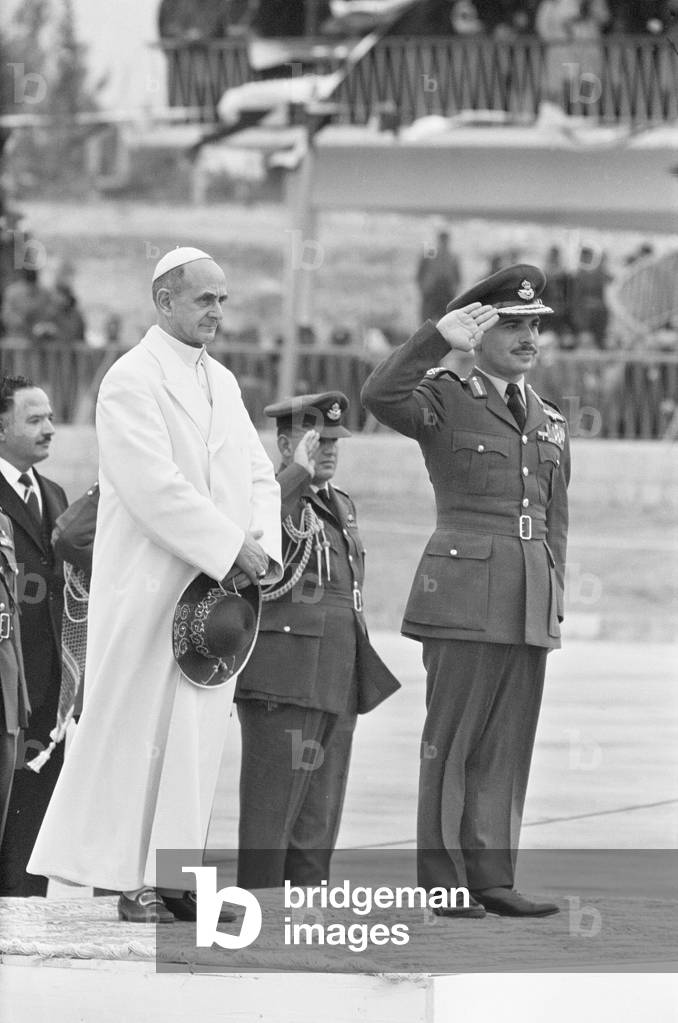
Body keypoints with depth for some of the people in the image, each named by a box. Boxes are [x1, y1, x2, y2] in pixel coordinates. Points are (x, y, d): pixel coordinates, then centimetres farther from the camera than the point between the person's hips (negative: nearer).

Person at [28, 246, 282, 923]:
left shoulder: (222, 383, 17)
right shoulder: (131, 380, -8)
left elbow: (258, 476, 16)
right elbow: (156, 488, -17)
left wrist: (264, 547, -3)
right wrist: (233, 549, -17)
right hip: (150, 584, -7)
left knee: (196, 734, 5)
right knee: (138, 730, -4)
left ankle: (173, 873, 7)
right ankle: (129, 879, -1)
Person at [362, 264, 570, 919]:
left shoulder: (548, 422, 18)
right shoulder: (445, 402, -1)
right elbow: (379, 396, -22)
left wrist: (554, 596, 13)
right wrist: (440, 339, -25)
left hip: (530, 608, 6)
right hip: (464, 594, -6)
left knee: (509, 742, 5)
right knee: (454, 738, -3)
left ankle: (492, 880, 8)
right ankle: (444, 882, 2)